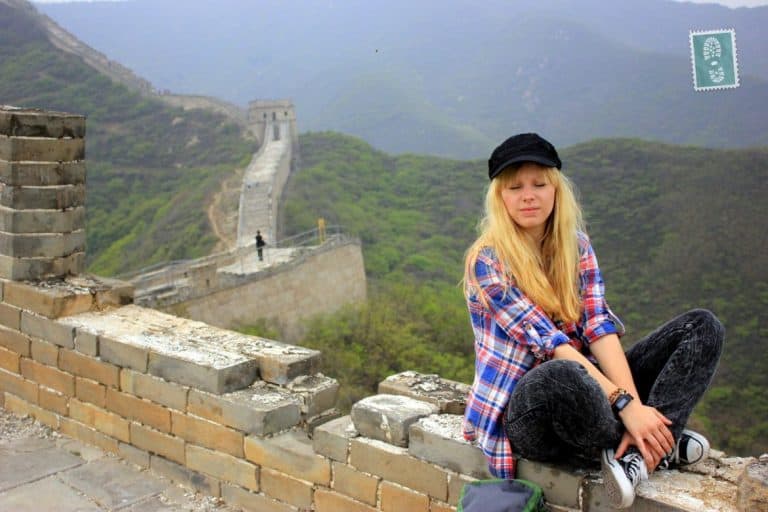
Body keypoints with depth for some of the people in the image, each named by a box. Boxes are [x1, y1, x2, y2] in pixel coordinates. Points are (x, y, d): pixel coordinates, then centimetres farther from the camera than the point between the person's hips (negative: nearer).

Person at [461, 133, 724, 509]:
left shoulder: (576, 245, 4)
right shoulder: (486, 262, -12)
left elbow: (600, 328, -7)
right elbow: (549, 342, -21)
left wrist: (636, 405, -21)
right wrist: (624, 403, -27)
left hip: (587, 388, 6)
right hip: (525, 410, -6)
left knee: (702, 326, -6)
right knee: (563, 378, -42)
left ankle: (638, 456, -22)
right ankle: (662, 446, -13)